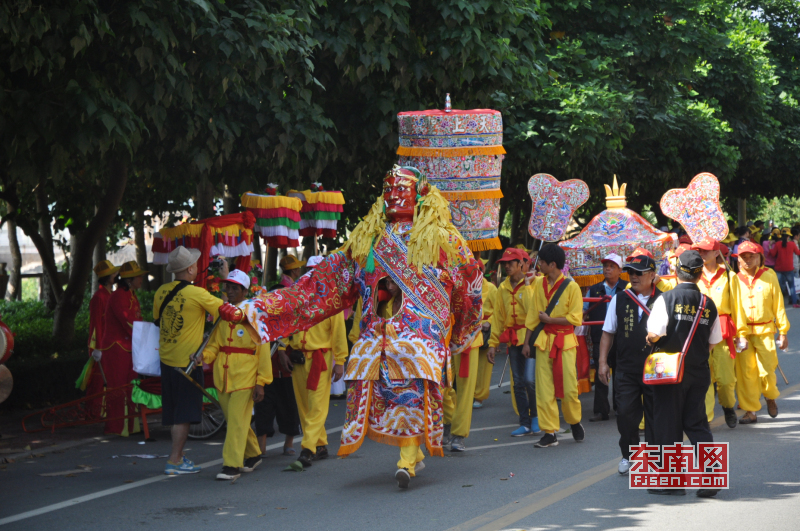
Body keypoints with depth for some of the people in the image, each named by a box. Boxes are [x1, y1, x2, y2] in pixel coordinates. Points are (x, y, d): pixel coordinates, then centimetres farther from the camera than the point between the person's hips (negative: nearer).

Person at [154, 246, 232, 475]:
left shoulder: (161, 292, 2)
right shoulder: (196, 293, -17)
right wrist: (225, 279, 4)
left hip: (166, 359, 7)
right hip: (187, 360, -6)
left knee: (174, 411, 15)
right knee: (185, 413, 0)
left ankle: (178, 455, 24)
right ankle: (174, 461, -1)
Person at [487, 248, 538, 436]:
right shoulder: (503, 288, 13)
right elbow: (497, 317, 16)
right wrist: (493, 344, 11)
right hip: (512, 340, 5)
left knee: (529, 379, -13)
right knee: (518, 382, 6)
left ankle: (535, 416, 8)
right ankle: (525, 424, 13)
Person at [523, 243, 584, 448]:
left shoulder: (571, 287, -6)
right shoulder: (539, 285, 8)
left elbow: (576, 318, -10)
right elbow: (532, 316, 12)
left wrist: (549, 319, -11)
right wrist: (527, 342, 9)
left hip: (565, 342, -4)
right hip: (543, 342, 4)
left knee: (569, 388, -3)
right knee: (544, 389, -1)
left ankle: (574, 422, 23)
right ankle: (549, 433, 3)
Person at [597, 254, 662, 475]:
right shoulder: (620, 300, 7)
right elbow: (608, 332, 11)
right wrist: (603, 361, 5)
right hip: (626, 368, 1)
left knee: (655, 414, 5)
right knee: (625, 413, -2)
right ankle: (628, 455, 14)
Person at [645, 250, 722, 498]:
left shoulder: (666, 299, -12)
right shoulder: (708, 304, 2)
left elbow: (655, 333, -18)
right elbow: (713, 342, 8)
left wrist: (650, 339, 4)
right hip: (699, 372, 4)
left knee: (667, 423, 5)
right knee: (697, 423, 12)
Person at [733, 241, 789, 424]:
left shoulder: (769, 276, 3)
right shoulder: (736, 279, 4)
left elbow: (778, 304, 4)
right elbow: (736, 308, -1)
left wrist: (783, 332, 2)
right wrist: (740, 335, -11)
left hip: (765, 331, -1)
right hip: (743, 332, 1)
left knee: (766, 372, -5)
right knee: (745, 373, -3)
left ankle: (770, 397, 26)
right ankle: (750, 411, 6)